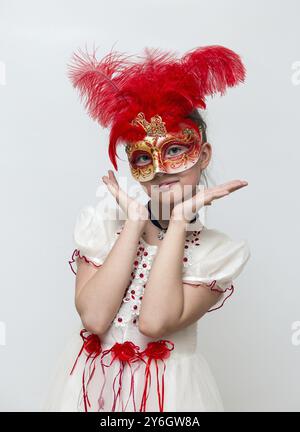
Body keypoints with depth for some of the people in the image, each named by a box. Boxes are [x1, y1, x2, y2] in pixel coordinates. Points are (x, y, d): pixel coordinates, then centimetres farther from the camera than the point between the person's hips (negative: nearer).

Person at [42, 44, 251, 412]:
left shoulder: (219, 252, -9)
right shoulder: (101, 224, -5)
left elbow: (155, 322, -24)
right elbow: (93, 318, -19)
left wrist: (179, 219, -20)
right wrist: (136, 221, -18)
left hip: (166, 388, -1)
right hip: (91, 381, 2)